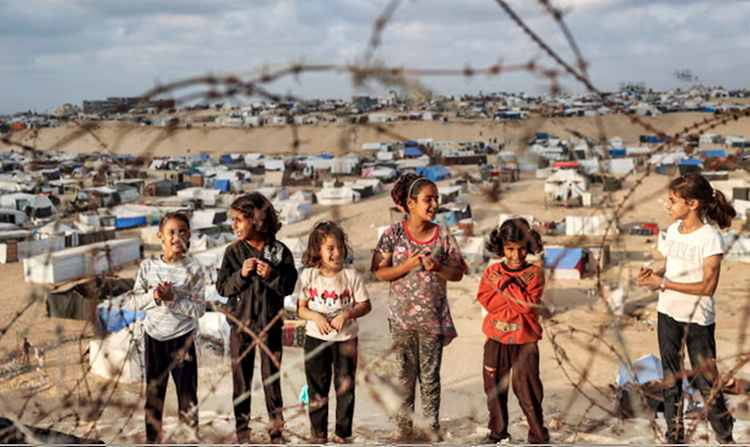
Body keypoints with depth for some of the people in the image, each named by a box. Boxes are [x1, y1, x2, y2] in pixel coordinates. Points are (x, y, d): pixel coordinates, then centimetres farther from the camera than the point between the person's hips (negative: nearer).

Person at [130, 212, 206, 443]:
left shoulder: (192, 270, -8)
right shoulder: (148, 266, -1)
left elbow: (199, 309, -11)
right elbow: (137, 302, 2)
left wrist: (173, 299, -21)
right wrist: (154, 297, -17)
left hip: (182, 337, -2)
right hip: (154, 336, 2)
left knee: (187, 390, 3)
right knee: (154, 391, 13)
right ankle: (152, 439, 28)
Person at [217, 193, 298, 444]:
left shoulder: (279, 251, -5)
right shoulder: (233, 252, -2)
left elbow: (288, 287, -8)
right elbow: (222, 287, -6)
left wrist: (271, 275, -24)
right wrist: (241, 274, -21)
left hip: (270, 324, -1)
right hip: (240, 324, 1)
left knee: (272, 378, 8)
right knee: (241, 379, 10)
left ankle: (276, 429, 22)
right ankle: (242, 430, 22)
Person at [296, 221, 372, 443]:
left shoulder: (351, 275, -8)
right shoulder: (308, 276, -5)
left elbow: (365, 305, -3)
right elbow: (301, 308, -1)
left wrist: (347, 314, -20)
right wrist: (316, 317, -19)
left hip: (346, 339, -1)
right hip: (316, 339, 1)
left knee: (345, 389, 6)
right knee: (317, 390, 11)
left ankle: (343, 435, 20)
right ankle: (318, 434, 25)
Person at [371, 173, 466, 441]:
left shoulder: (443, 236, 0)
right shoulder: (393, 234, -4)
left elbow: (458, 273, 2)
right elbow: (379, 272, -5)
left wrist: (436, 267, -16)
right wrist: (408, 266, -18)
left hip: (434, 318, 1)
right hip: (402, 317, -1)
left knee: (430, 376, 9)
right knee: (404, 374, 9)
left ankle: (432, 427, 22)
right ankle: (404, 427, 22)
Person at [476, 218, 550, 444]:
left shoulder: (535, 273, -4)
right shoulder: (492, 272, 3)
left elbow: (527, 304, -17)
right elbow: (487, 301, -12)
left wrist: (506, 284, -15)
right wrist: (517, 287, -16)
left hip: (524, 343, -3)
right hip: (496, 341, 3)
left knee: (528, 390, 0)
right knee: (495, 389, 12)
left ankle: (538, 437, 16)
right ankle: (498, 434, 28)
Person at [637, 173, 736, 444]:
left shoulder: (710, 238, -18)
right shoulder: (673, 230, 1)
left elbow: (708, 287, -20)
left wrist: (663, 283, -22)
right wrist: (652, 276, -11)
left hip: (698, 320, -6)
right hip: (668, 314, 6)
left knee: (706, 381, 3)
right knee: (671, 379, 15)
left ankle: (725, 437, 23)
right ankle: (674, 436, 28)